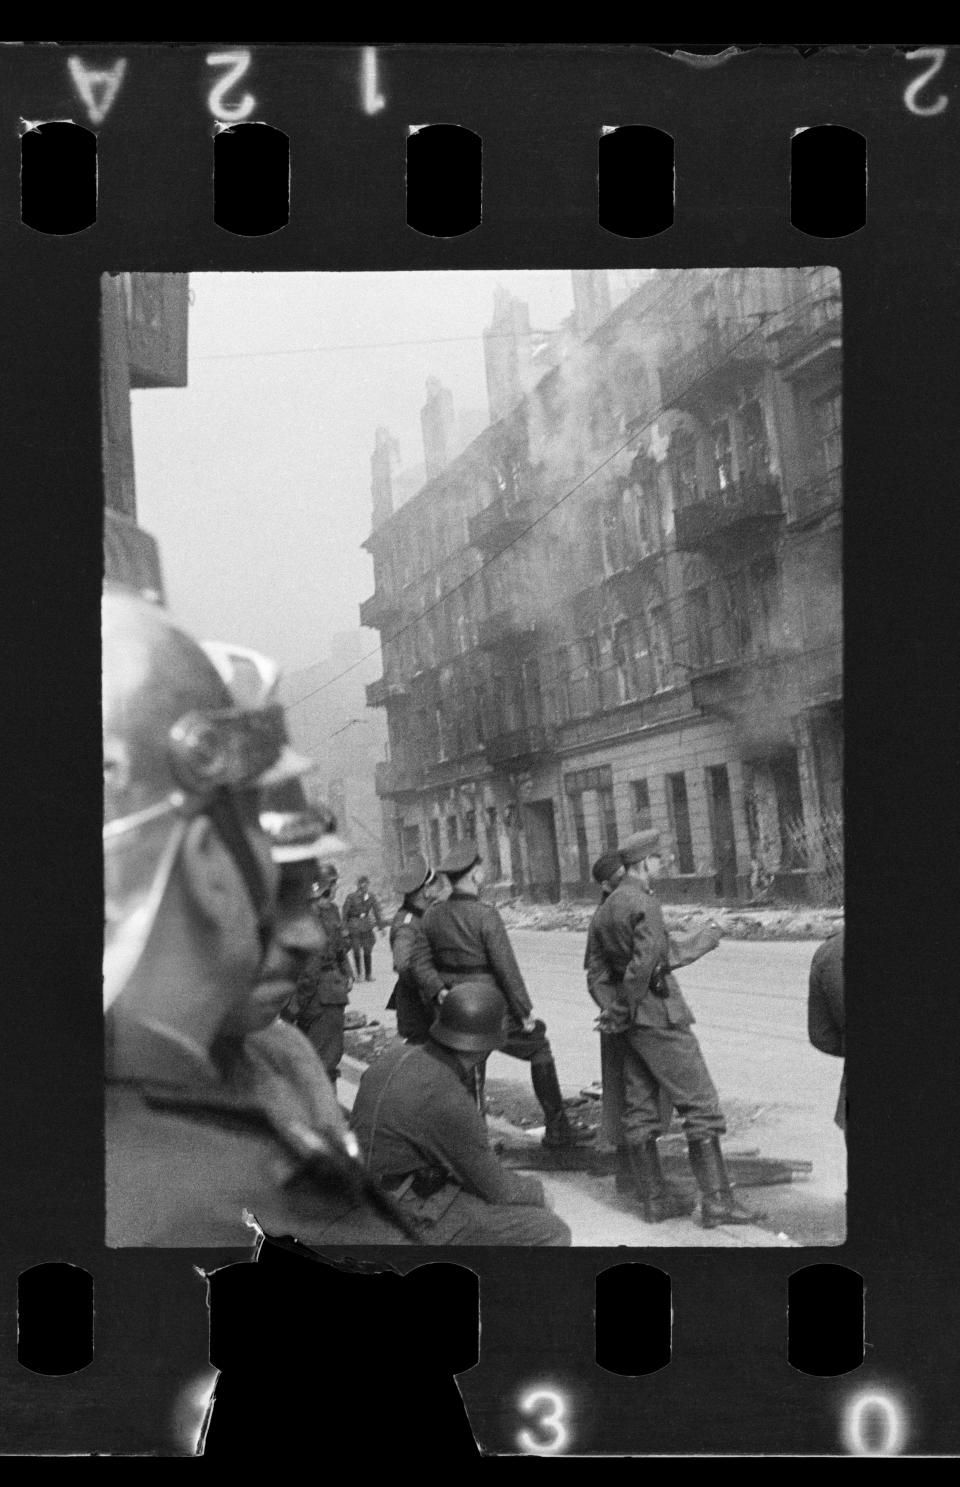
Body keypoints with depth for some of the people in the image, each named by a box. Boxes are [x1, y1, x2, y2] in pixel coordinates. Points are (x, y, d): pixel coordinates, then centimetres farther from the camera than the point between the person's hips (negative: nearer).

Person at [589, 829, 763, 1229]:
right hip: (659, 1015, -9)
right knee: (700, 1105, -4)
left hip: (632, 1021, 9)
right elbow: (642, 967, -24)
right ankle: (716, 1201, -6)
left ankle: (655, 1199, 15)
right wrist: (621, 1014, -12)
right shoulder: (645, 905, -17)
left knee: (640, 1111, 10)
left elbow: (600, 970, 16)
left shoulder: (605, 908, 12)